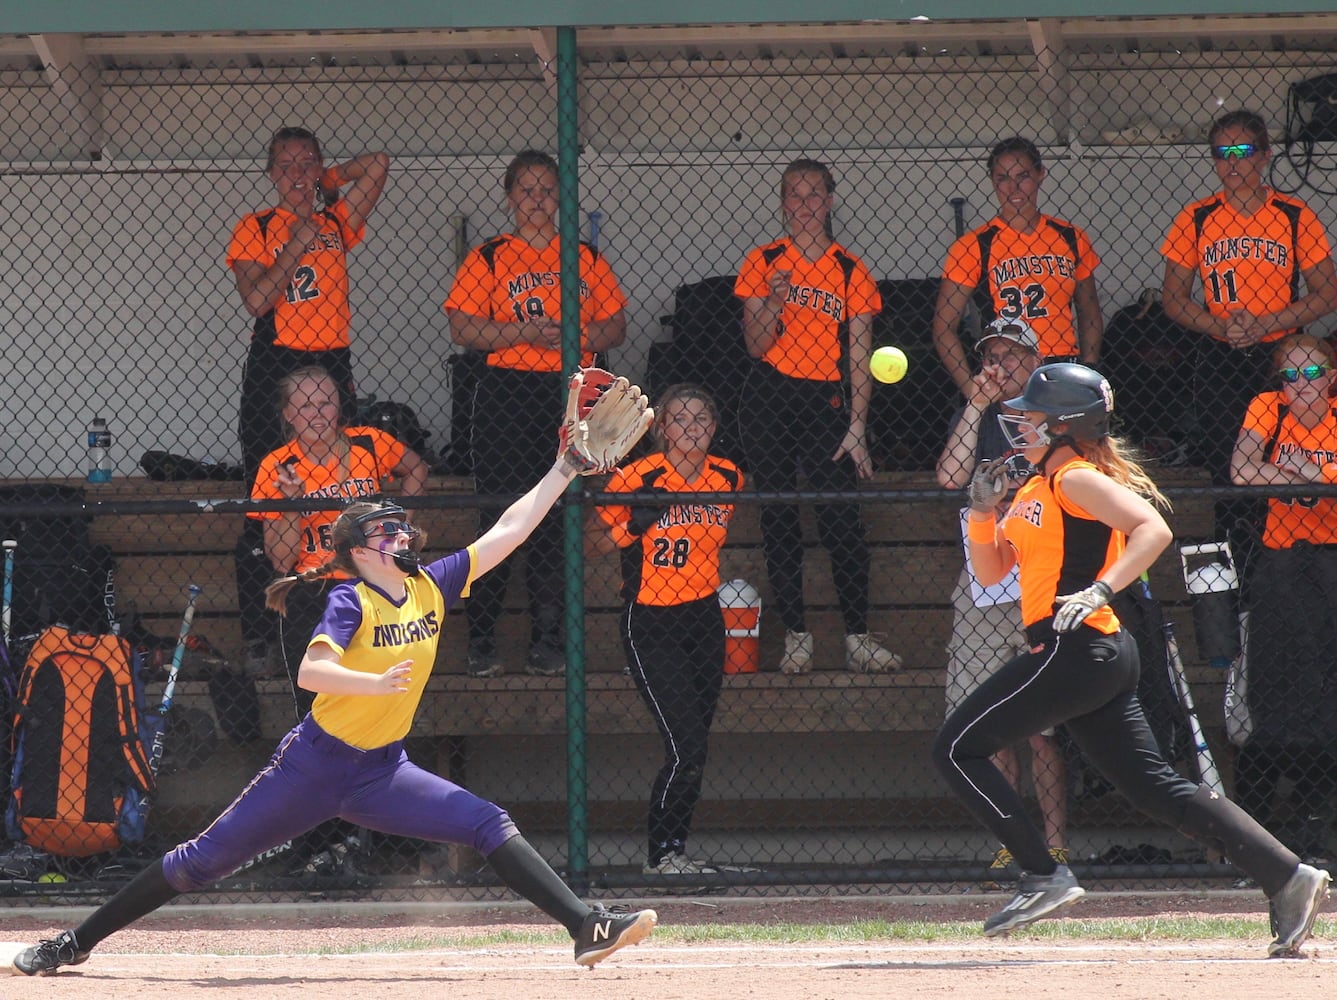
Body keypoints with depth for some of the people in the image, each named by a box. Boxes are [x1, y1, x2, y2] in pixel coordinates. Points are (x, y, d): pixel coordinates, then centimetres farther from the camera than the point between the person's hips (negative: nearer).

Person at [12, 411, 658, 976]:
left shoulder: (432, 586, 3)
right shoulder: (350, 601, -15)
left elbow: (508, 532, 7)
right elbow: (310, 672, -31)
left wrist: (566, 470, 3)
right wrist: (377, 682, -47)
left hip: (382, 771, 5)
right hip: (316, 763, -5)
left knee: (490, 827, -10)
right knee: (205, 860, 0)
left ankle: (586, 929, -14)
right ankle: (75, 943, 8)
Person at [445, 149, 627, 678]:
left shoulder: (587, 259, 13)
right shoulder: (488, 258, 3)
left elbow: (616, 325, 13)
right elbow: (462, 328, -5)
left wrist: (582, 337, -8)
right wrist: (525, 333, -16)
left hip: (571, 393, 3)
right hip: (506, 392, -3)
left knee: (558, 517, 3)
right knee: (499, 515, -5)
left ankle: (547, 641, 9)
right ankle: (480, 640, 1)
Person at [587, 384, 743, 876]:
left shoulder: (728, 477, 1)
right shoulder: (637, 478, -14)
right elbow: (594, 539, -8)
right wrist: (632, 527, -24)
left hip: (704, 616, 6)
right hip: (650, 623, -6)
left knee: (695, 748, 8)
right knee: (686, 747, -13)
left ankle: (673, 852, 18)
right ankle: (661, 854, -1)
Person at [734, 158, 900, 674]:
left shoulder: (851, 271, 4)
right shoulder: (763, 263, 5)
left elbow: (859, 355, 2)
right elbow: (756, 344, 0)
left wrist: (857, 426, -5)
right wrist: (774, 301, -19)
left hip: (826, 400, -1)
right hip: (770, 398, 1)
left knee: (843, 520, -9)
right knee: (778, 520, 2)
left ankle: (858, 638, -3)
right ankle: (796, 637, 8)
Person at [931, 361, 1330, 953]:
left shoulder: (1078, 480, -8)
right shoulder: (1035, 489, 21)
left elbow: (1154, 530, -22)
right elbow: (990, 572, 25)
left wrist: (1099, 590, -32)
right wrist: (983, 513, 8)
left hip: (1074, 651, -10)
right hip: (1104, 658, 10)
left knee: (957, 750, -5)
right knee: (1151, 785, 6)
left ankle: (1043, 877, -6)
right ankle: (1287, 876, 0)